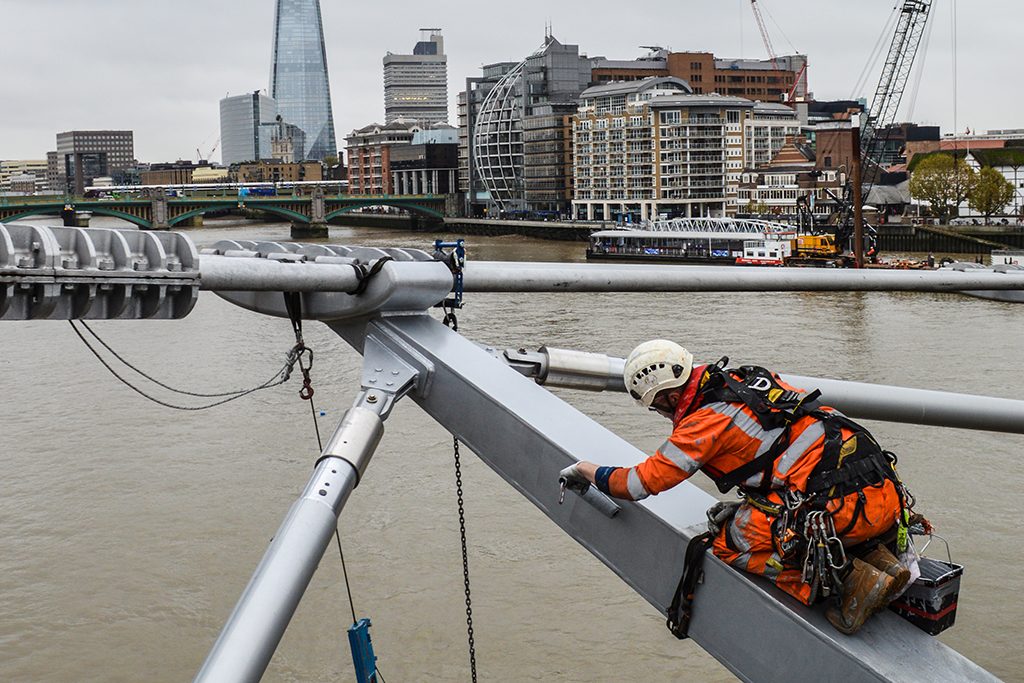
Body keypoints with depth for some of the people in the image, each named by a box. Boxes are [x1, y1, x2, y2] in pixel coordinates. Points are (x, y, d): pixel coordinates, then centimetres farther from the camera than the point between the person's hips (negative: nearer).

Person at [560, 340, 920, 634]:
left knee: (732, 541, 4)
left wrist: (587, 470, 20)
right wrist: (749, 500, 32)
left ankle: (854, 582, -8)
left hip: (847, 505, -9)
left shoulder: (706, 422, -5)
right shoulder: (747, 379, 18)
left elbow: (640, 483, 2)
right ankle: (880, 556, 11)